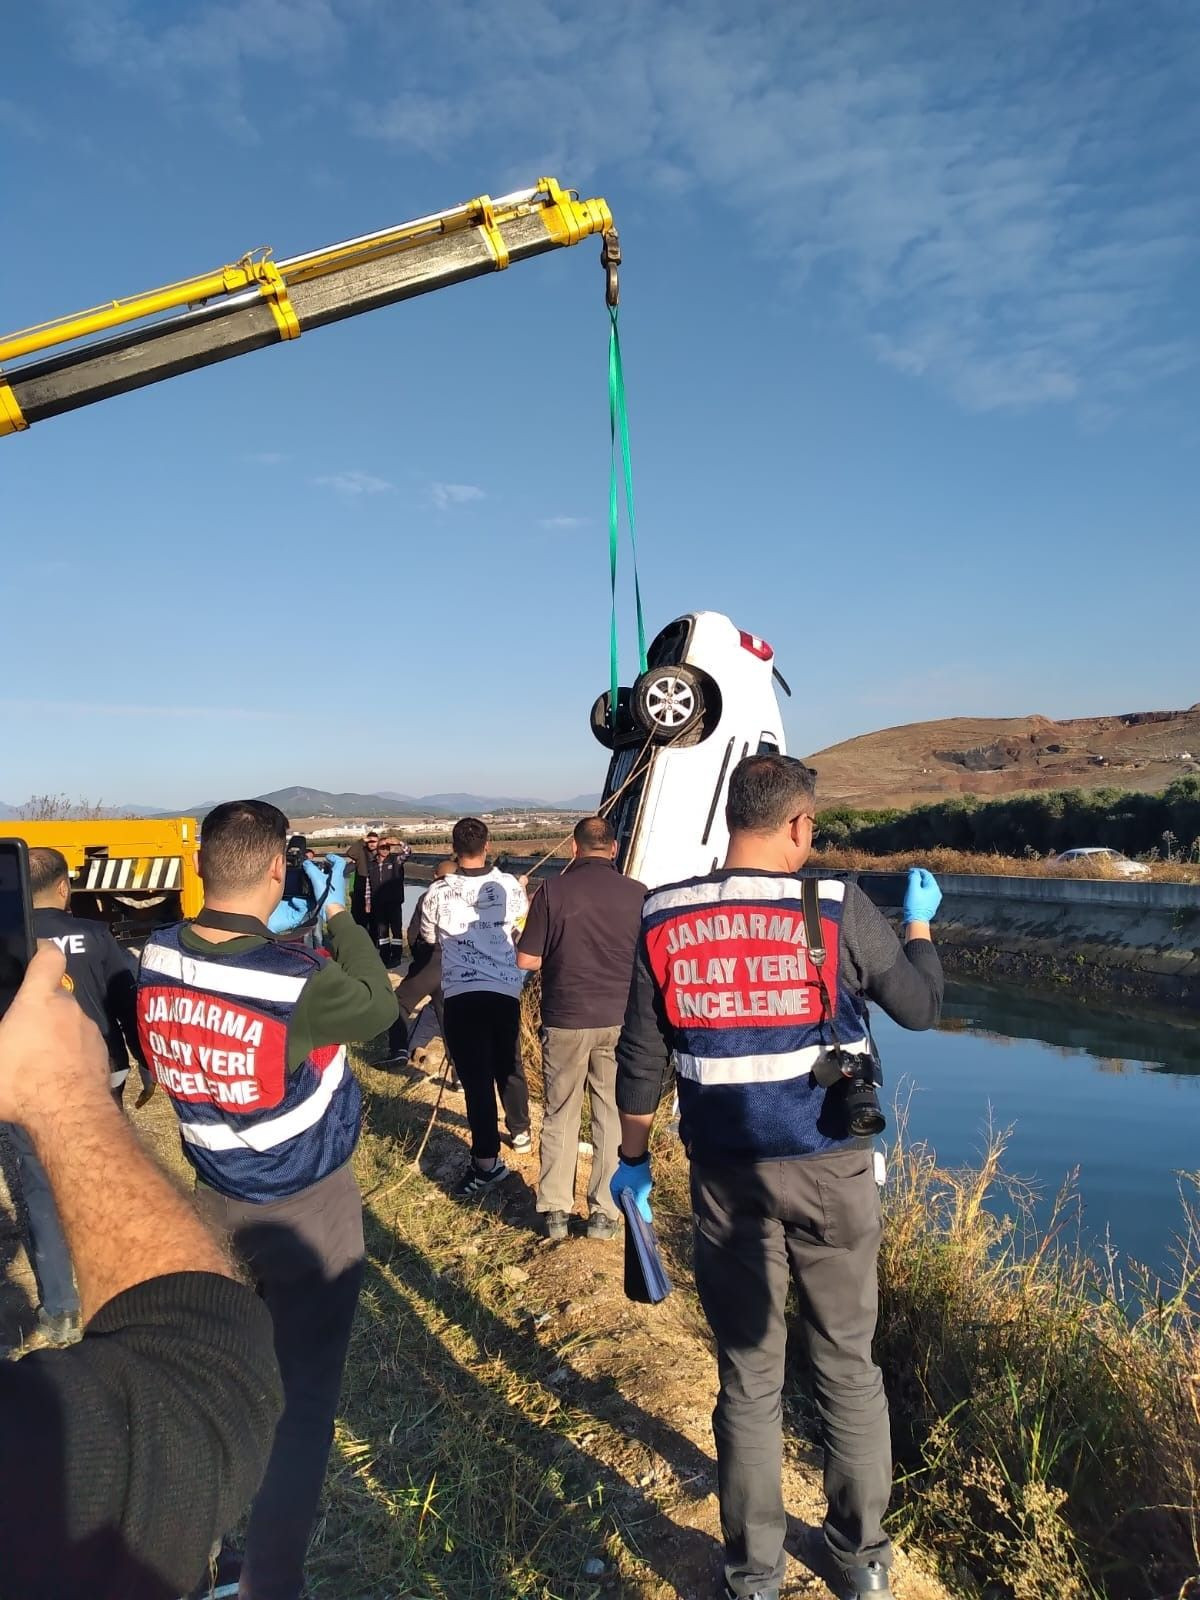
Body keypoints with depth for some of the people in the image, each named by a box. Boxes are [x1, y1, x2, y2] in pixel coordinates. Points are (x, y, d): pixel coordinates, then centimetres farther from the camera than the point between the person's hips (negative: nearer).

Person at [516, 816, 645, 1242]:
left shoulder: (553, 891, -9)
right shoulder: (638, 894, -5)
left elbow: (527, 960, -6)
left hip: (565, 1020, -1)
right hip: (621, 1020, 1)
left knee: (560, 1114, 13)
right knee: (613, 1116, 11)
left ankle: (555, 1211, 19)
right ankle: (604, 1213, 17)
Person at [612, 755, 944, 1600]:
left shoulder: (664, 922, -6)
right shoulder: (837, 909, -12)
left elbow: (641, 1062, 0)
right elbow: (922, 1006, 1)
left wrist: (633, 1158, 13)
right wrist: (920, 922, 19)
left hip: (729, 1175, 2)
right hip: (830, 1170, -1)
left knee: (748, 1376, 15)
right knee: (849, 1366, 18)